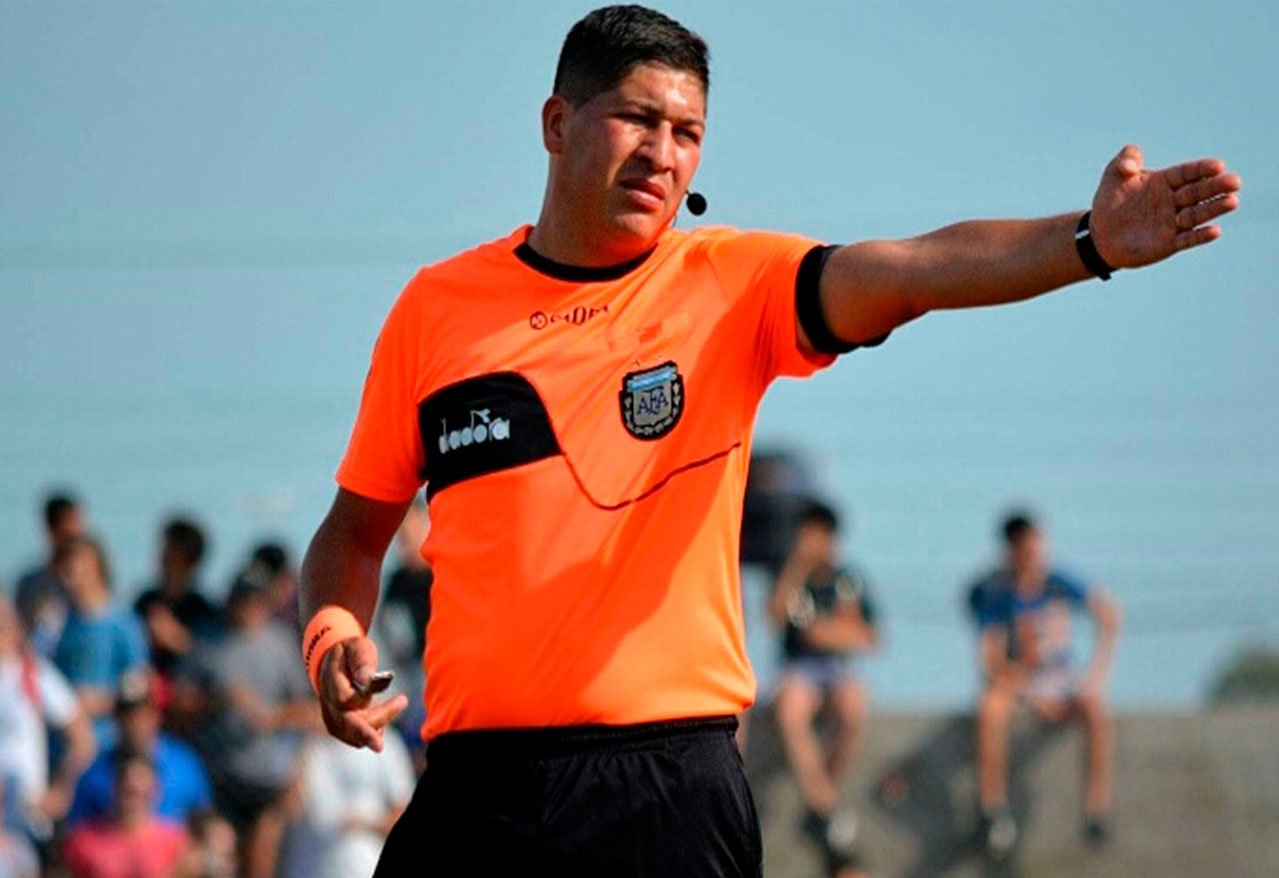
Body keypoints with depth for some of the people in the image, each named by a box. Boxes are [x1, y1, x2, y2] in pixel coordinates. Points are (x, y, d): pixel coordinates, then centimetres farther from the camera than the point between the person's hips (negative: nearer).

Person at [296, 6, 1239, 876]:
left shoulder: (730, 284, 4)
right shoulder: (437, 306, 8)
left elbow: (909, 272, -13)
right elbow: (358, 526, 16)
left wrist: (1086, 241, -30)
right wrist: (331, 637, -5)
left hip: (671, 789, -1)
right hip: (479, 787, 1)